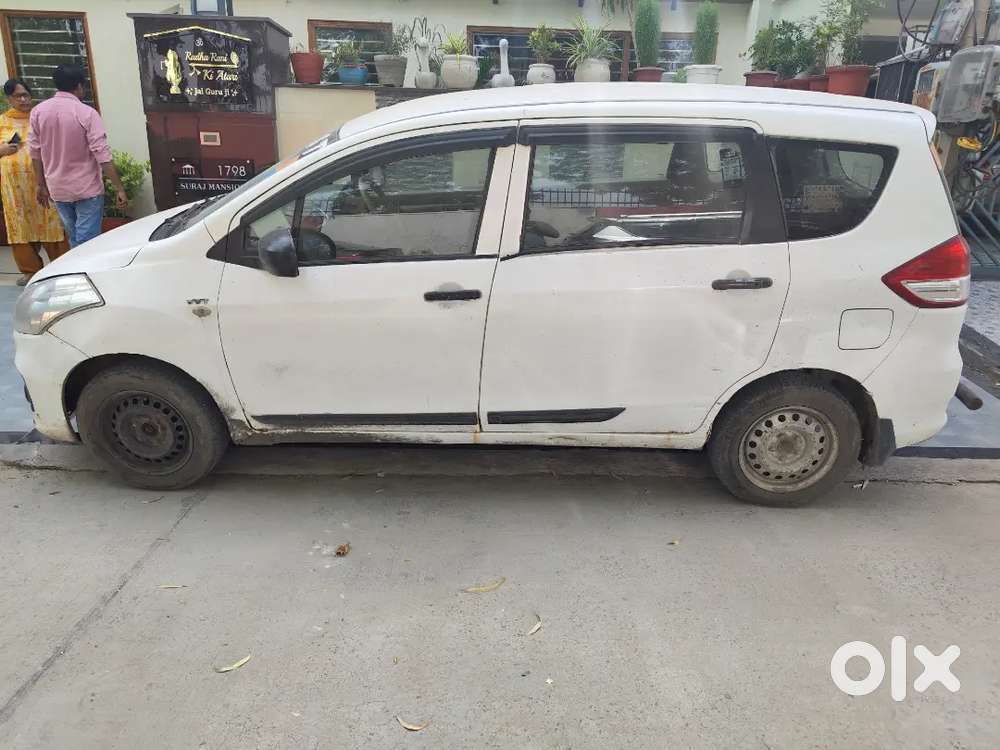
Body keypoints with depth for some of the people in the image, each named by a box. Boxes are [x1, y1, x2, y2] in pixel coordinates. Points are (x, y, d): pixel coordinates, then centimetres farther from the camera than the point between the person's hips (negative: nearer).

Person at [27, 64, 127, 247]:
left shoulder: (38, 111, 1)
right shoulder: (87, 113, -13)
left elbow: (35, 153, 5)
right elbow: (103, 155, -18)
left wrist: (42, 185, 15)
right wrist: (119, 188, -14)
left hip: (57, 190, 5)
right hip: (87, 189, -5)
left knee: (75, 240, 18)